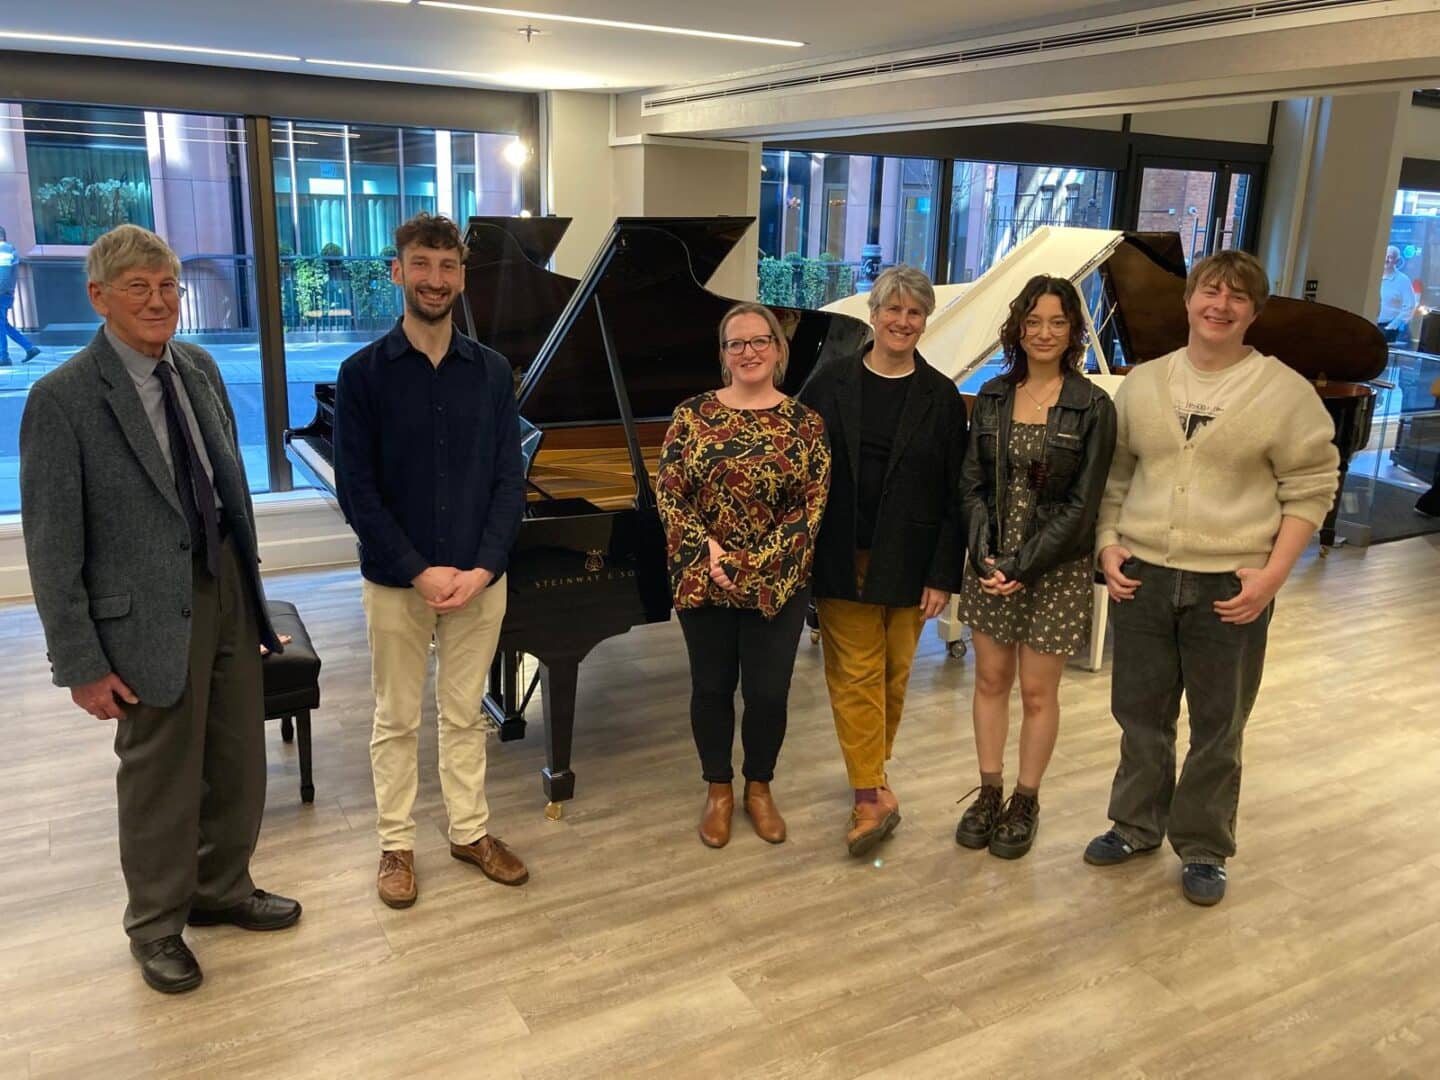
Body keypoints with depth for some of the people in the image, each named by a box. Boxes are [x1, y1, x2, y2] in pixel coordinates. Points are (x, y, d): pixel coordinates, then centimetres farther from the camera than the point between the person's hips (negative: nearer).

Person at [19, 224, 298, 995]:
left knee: (237, 763, 17)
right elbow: (52, 547, -13)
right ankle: (156, 925, 34)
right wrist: (82, 664, -12)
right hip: (152, 612, -6)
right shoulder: (62, 398, -14)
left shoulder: (199, 369, 5)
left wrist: (251, 585, 13)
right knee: (162, 776, 10)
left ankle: (221, 889, 40)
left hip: (229, 590, 6)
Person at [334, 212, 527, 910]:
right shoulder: (364, 372, -6)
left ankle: (470, 831, 31)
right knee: (397, 720, 11)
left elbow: (509, 479, -1)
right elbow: (356, 489, -9)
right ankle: (396, 844, 27)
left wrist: (484, 566, -13)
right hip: (397, 581, -2)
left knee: (464, 714, 15)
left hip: (478, 579, 2)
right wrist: (420, 571, -15)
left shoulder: (491, 372, 0)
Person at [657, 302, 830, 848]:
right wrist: (708, 550, -16)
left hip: (778, 583, 0)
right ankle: (718, 790, 31)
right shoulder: (693, 415, -1)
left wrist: (756, 563, -16)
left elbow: (812, 506, -7)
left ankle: (759, 787, 31)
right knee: (711, 686, 12)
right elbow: (668, 493, -3)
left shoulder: (804, 424, -2)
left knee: (768, 691, 8)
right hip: (703, 579, 0)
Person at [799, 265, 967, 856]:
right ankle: (873, 795, 6)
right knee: (855, 673, 0)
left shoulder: (941, 397, 0)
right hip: (841, 557, 0)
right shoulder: (830, 381, 0)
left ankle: (870, 774, 31)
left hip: (906, 561, 1)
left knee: (893, 673, 11)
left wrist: (943, 575, -6)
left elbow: (953, 494, -1)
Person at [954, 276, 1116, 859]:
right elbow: (972, 484, 2)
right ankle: (989, 793, 28)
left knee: (1038, 692, 7)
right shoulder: (993, 396, 3)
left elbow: (1081, 504, -11)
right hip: (991, 563, 3)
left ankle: (1025, 803, 25)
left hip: (1054, 569, -3)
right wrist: (986, 555, -11)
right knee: (990, 681, 12)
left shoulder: (1092, 406, -8)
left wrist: (1024, 564, -16)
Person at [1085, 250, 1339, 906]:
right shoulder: (1143, 383, 6)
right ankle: (1135, 825, 34)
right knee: (1140, 714, 14)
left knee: (1217, 728, 8)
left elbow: (1310, 490, -2)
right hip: (1142, 577, 3)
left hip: (1231, 588, -3)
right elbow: (1115, 474, 13)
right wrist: (1109, 545, 1)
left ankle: (1203, 850, 26)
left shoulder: (1284, 391, -4)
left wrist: (1272, 575, -11)